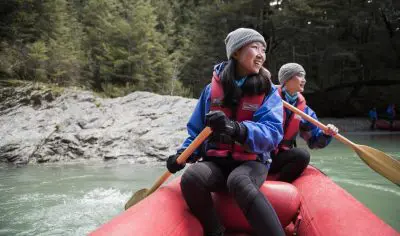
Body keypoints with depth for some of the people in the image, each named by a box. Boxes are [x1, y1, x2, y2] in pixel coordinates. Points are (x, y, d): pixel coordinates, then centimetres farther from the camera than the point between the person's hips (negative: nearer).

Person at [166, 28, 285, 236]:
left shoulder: (268, 92, 0)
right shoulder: (212, 90, 6)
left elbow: (273, 133, -17)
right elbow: (196, 130, 14)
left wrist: (236, 129, -35)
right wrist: (183, 154, -7)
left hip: (252, 162, -2)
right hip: (216, 162, 3)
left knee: (238, 181, -38)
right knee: (191, 177, -31)